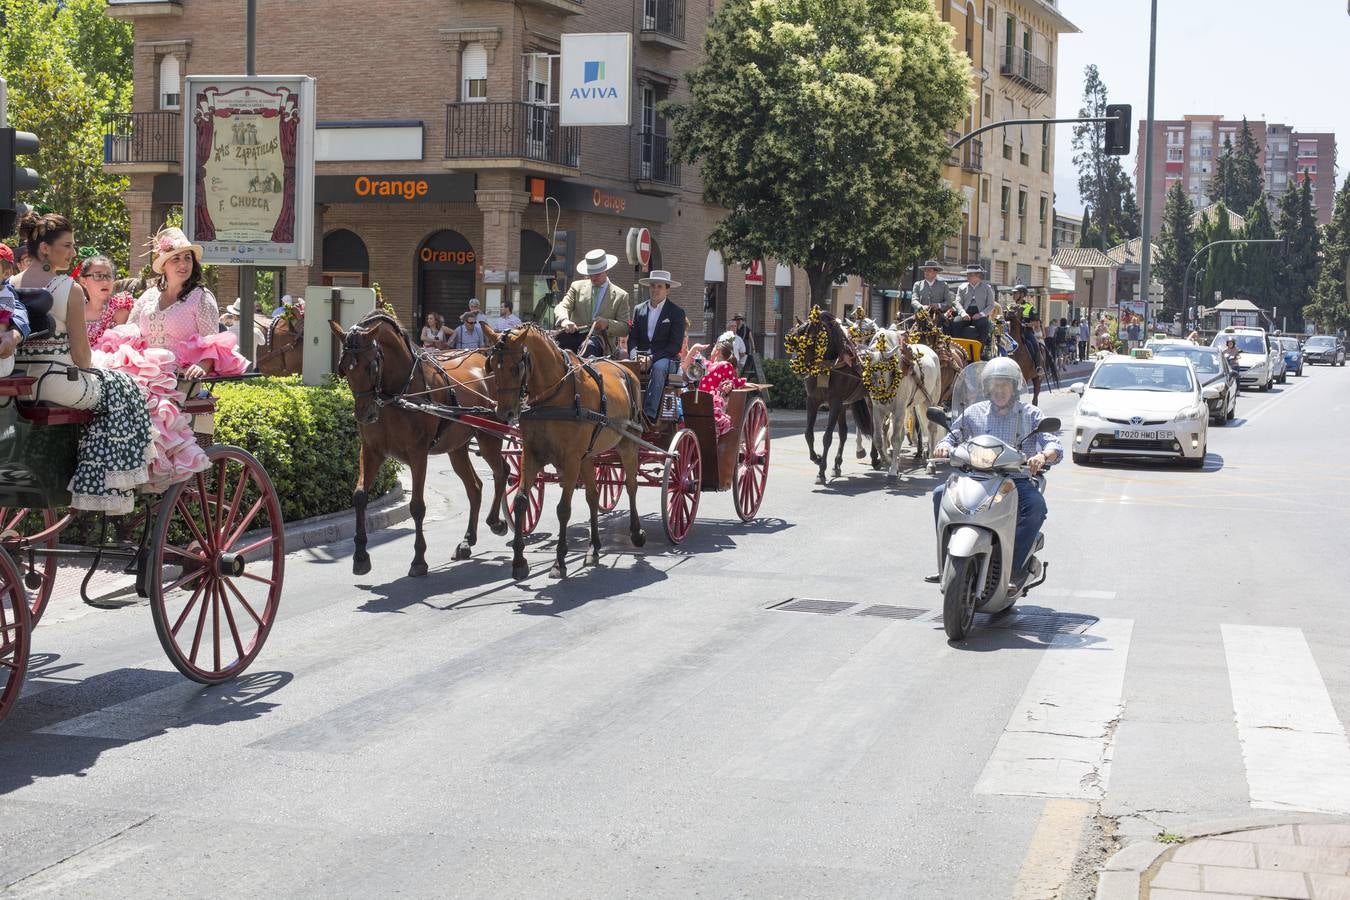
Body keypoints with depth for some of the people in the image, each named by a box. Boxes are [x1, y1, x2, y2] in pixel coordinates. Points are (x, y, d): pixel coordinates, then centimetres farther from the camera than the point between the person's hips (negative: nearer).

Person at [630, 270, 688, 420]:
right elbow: (632, 337, 14)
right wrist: (634, 353, -10)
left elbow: (675, 345, -5)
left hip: (666, 358, -4)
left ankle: (649, 413, -45)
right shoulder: (639, 309, 16)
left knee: (658, 367, -38)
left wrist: (653, 357, -17)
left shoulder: (677, 312, 2)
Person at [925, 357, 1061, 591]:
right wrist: (943, 447, -12)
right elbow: (953, 437, 14)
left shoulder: (1031, 415, 6)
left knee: (1036, 504, -35)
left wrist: (1042, 455, -31)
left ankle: (1016, 570, -29)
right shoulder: (974, 412, 13)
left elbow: (1054, 445, -5)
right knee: (941, 493, -20)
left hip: (1019, 481, -2)